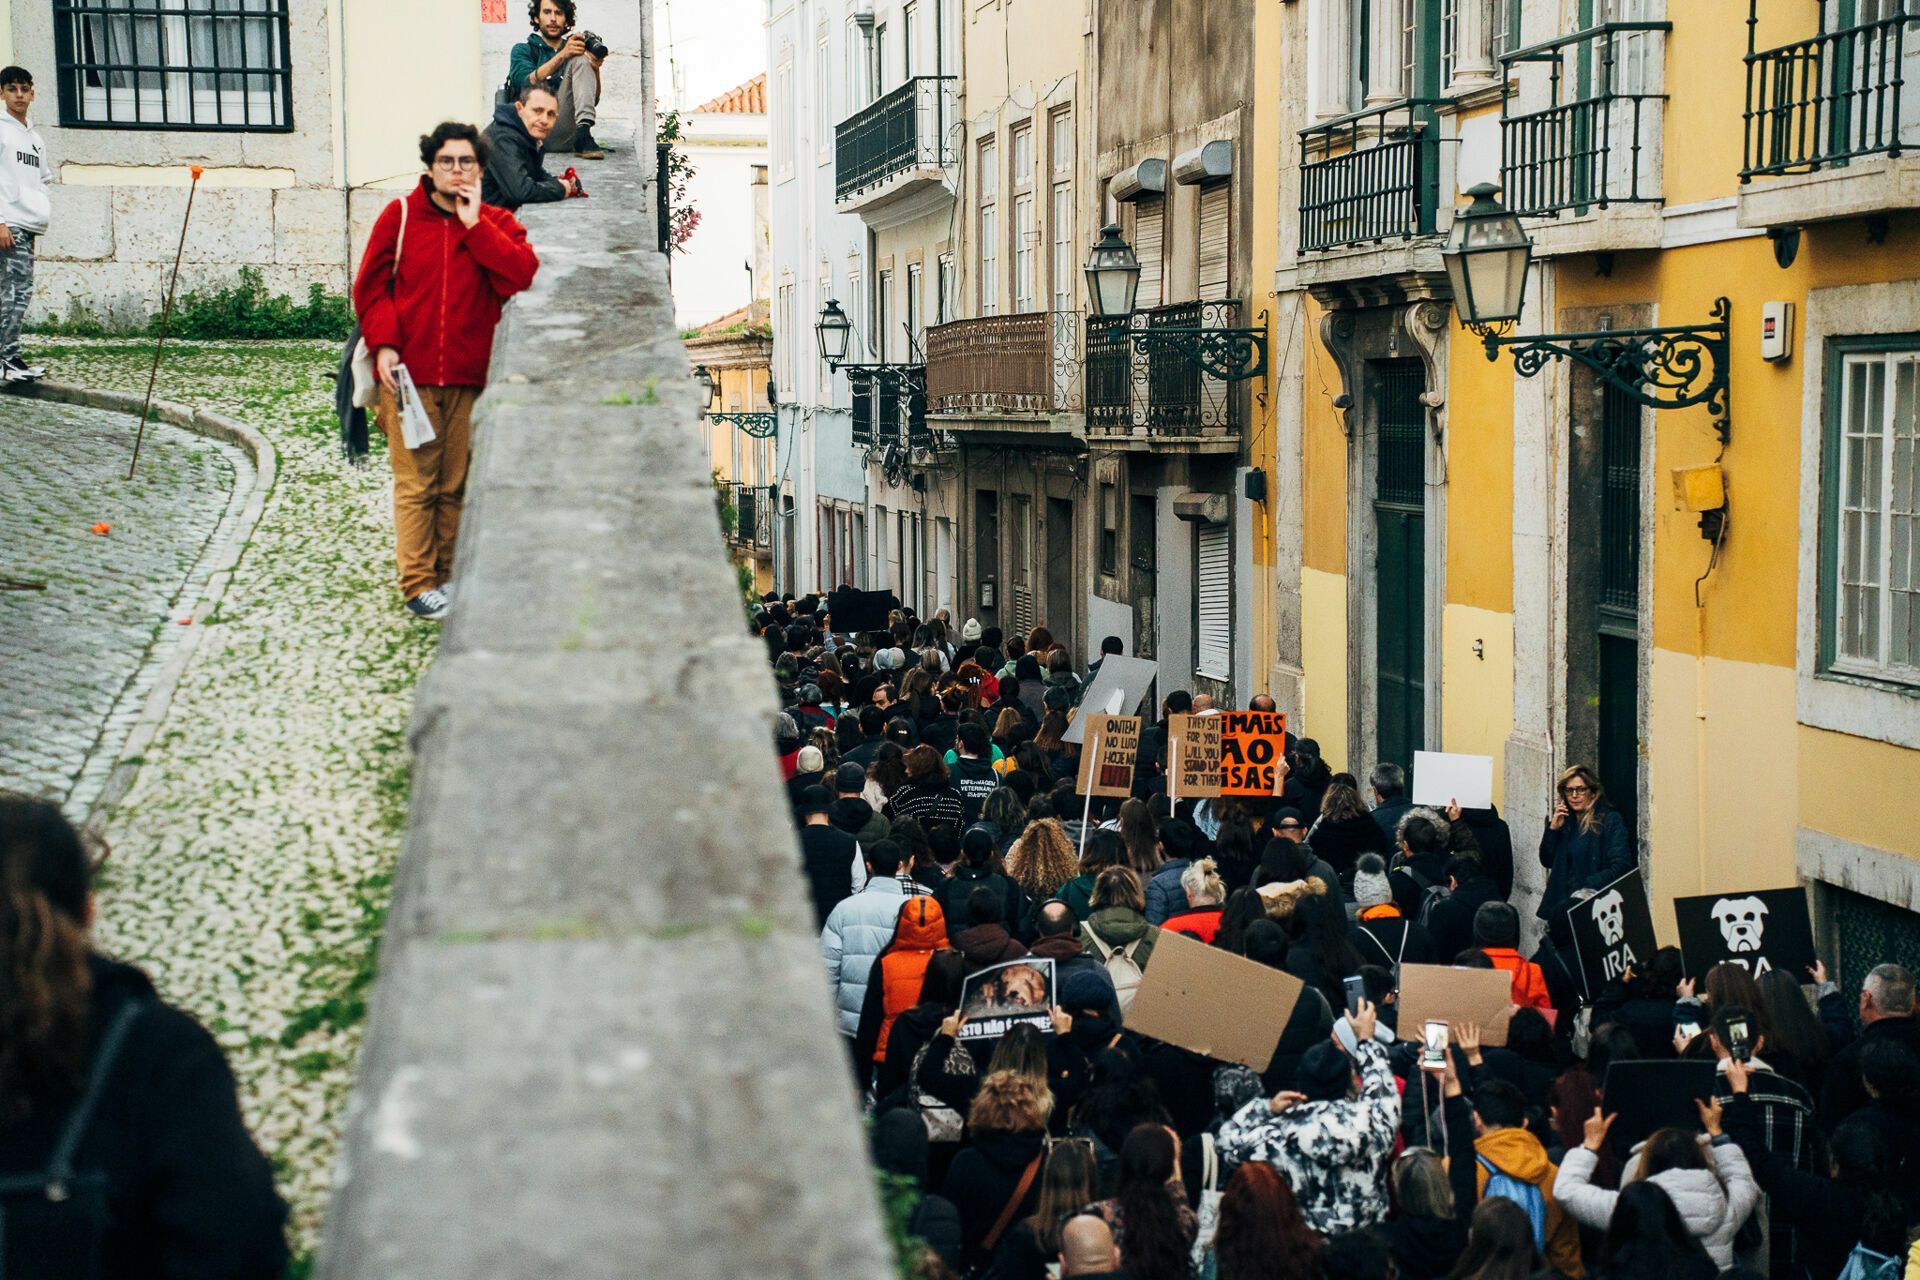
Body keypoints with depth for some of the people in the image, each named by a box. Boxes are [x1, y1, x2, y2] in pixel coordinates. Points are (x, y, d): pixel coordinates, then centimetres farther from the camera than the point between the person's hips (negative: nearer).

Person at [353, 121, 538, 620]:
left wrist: (475, 224, -11)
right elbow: (371, 285, 5)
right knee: (415, 482, -5)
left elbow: (522, 276, -11)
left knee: (456, 484, 7)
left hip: (468, 379, 2)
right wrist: (383, 343, -7)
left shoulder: (497, 225, 8)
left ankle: (447, 575, 18)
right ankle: (418, 584, -1)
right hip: (409, 373, -2)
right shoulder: (400, 217, 4)